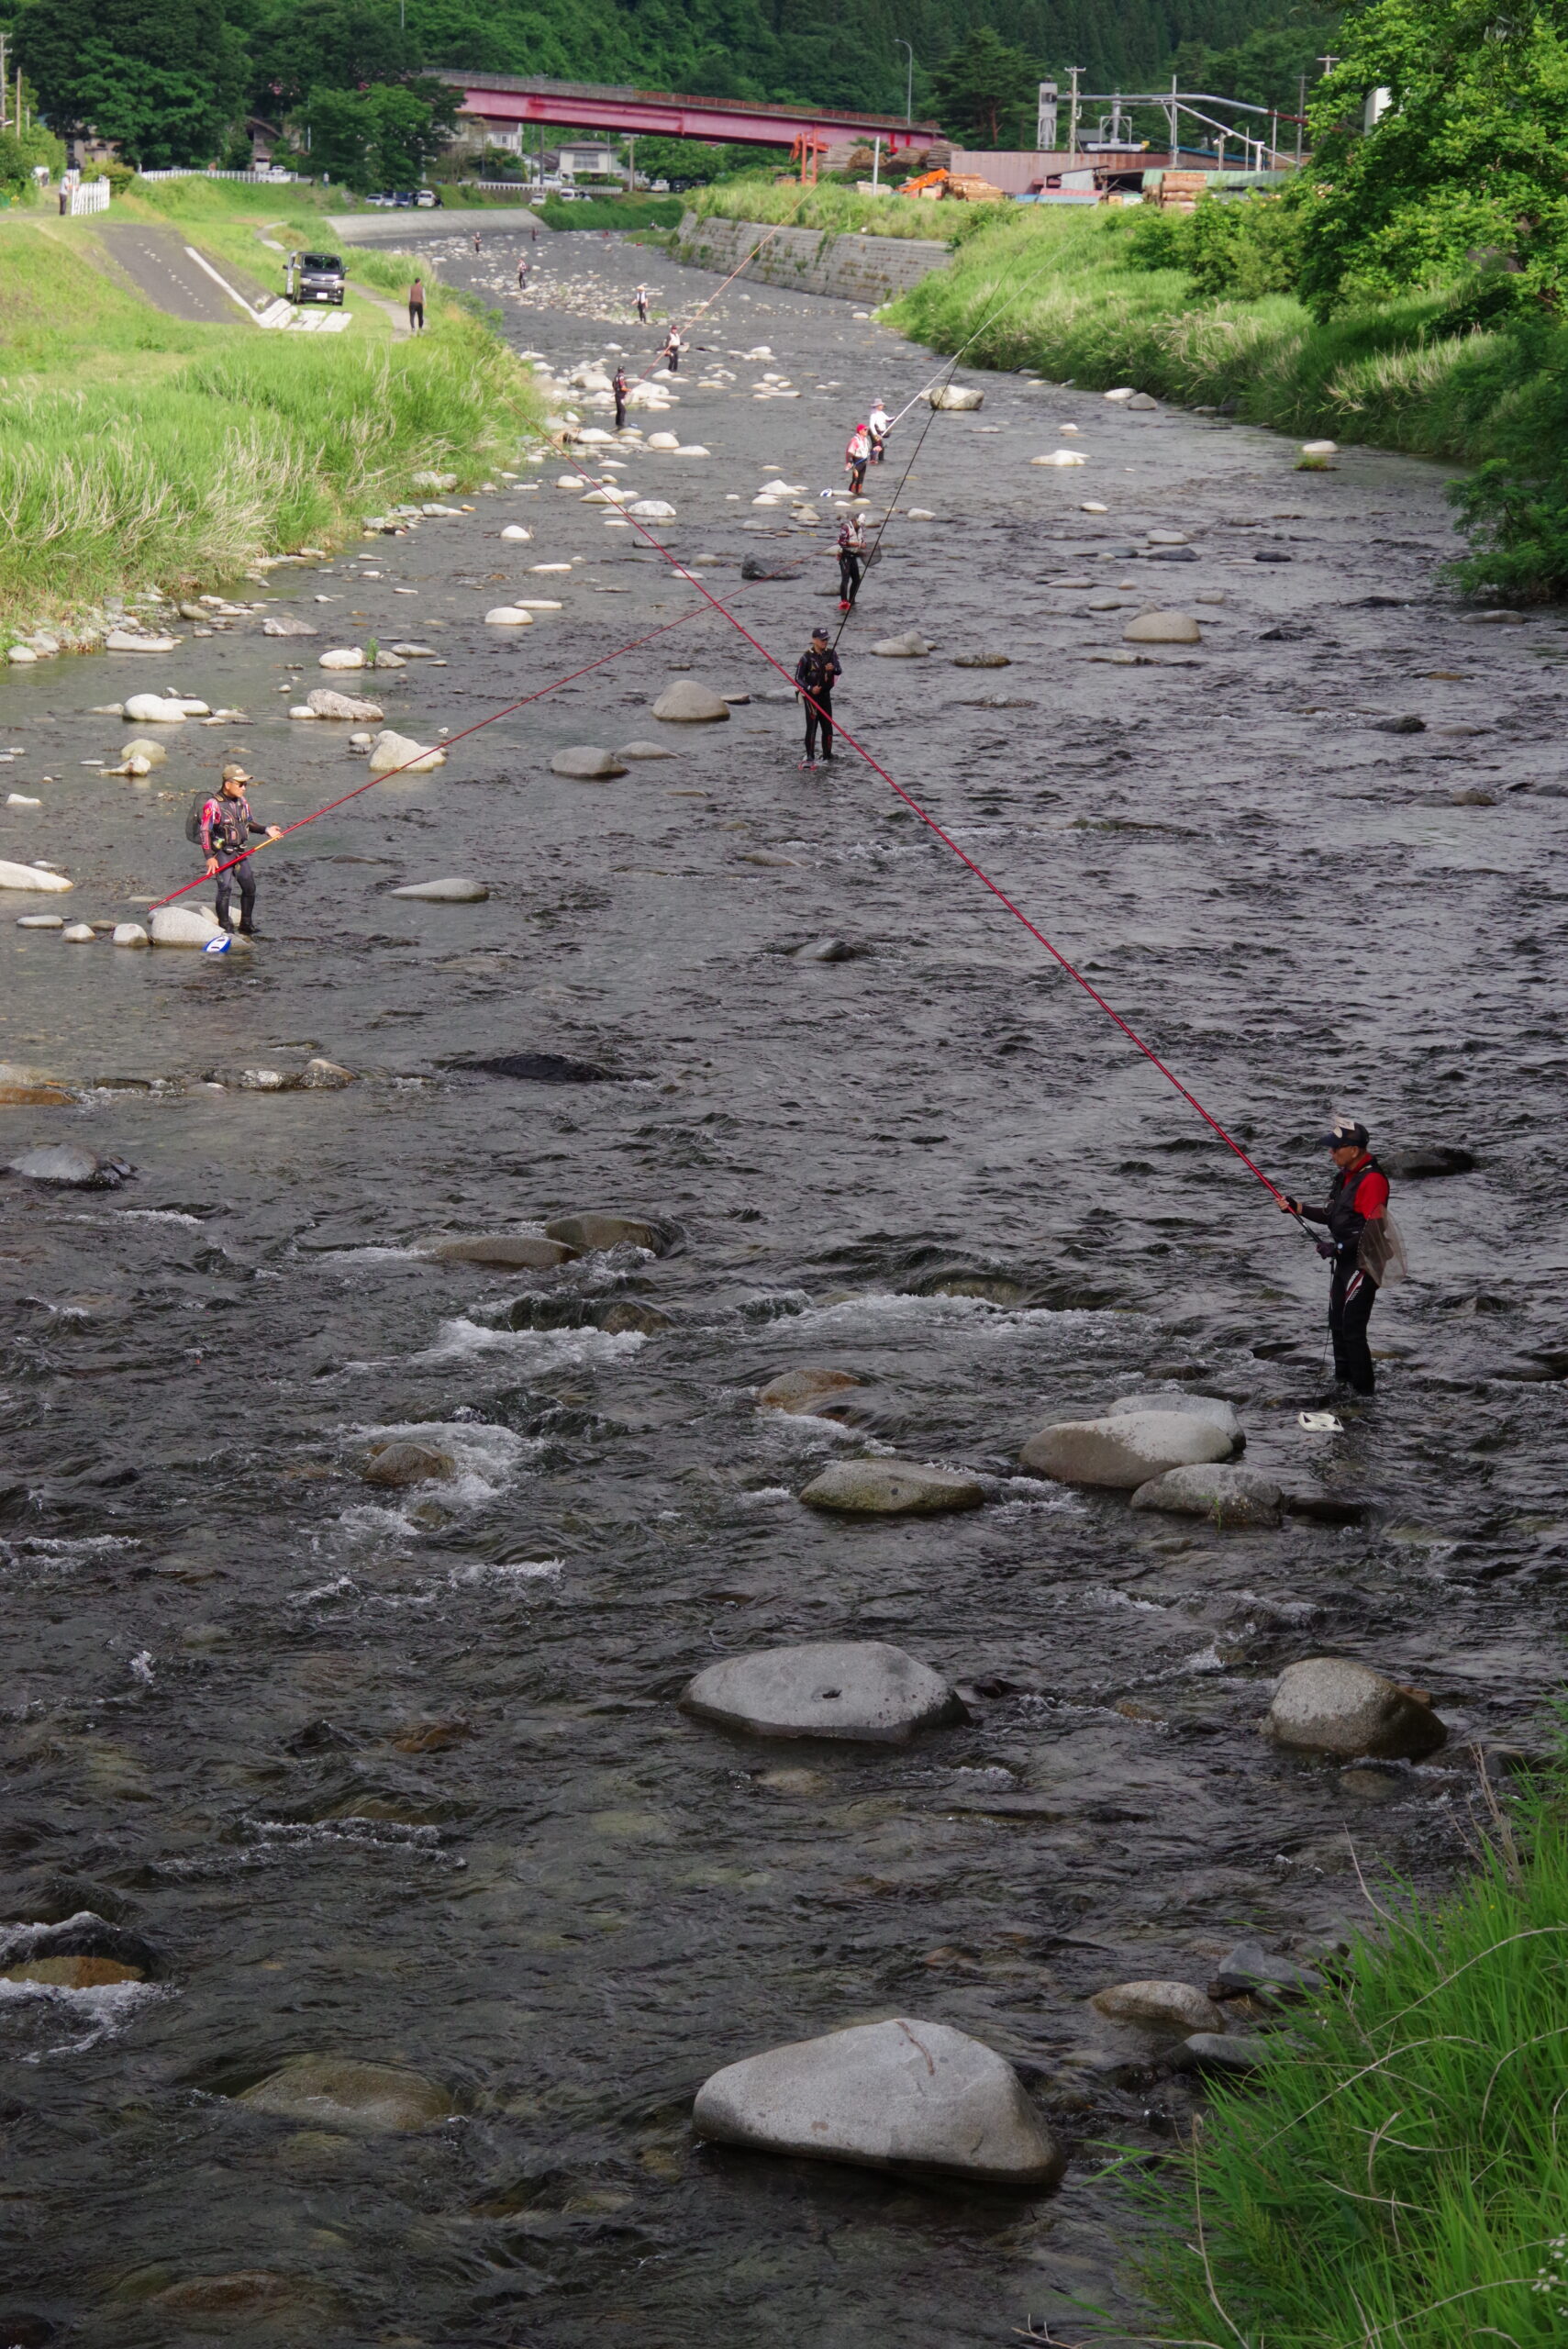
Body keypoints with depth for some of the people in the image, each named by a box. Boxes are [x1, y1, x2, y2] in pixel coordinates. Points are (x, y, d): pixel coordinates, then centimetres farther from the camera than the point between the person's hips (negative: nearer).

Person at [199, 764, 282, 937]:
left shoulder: (242, 801, 7)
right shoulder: (214, 804, -16)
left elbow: (249, 822, 20)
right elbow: (205, 831, -17)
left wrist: (266, 830, 3)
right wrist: (209, 857, -22)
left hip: (241, 851, 7)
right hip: (222, 853, -7)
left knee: (249, 887, 8)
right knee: (225, 888, -15)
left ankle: (247, 928, 21)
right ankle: (224, 928, -8)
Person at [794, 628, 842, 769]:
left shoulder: (831, 655, 3)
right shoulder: (807, 657, -11)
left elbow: (840, 671, -9)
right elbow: (798, 678, -10)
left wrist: (833, 669, -31)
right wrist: (810, 689, -23)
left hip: (825, 695, 5)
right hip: (810, 695, -5)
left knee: (828, 726, 9)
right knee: (812, 726, -13)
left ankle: (827, 755, 20)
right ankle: (809, 757, -14)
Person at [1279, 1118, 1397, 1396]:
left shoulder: (1372, 1180, -21)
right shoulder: (1346, 1176, 11)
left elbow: (1374, 1228, -25)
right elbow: (1334, 1216, 19)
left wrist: (1340, 1247, -23)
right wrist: (1299, 1208, 8)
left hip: (1363, 1262, -10)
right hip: (1344, 1260, 10)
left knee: (1352, 1329, -9)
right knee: (1337, 1324, 17)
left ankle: (1363, 1390, -2)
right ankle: (1342, 1381, 29)